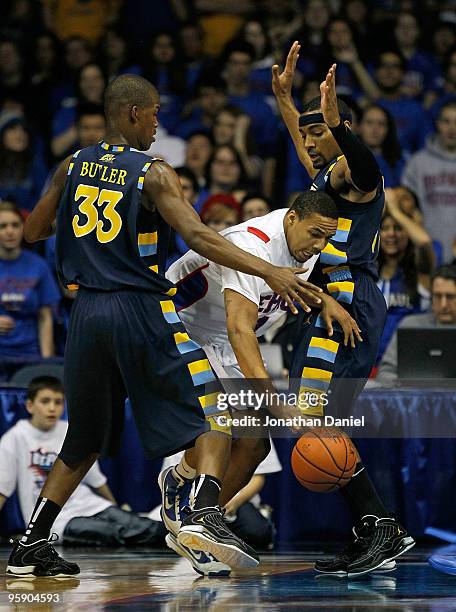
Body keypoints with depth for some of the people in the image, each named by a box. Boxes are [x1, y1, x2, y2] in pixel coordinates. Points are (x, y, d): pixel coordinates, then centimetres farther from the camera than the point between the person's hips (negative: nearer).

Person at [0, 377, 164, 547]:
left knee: (144, 527, -19)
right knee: (116, 533, -29)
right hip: (54, 520, -6)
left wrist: (116, 510, 25)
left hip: (88, 505, 6)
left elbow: (96, 479, 19)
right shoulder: (15, 438, -6)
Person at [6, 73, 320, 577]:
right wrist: (269, 272, -23)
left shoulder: (72, 167, 8)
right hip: (142, 310, -5)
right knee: (215, 416, 2)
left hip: (88, 310, 5)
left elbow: (32, 232, 16)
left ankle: (29, 548, 14)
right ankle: (204, 514, -23)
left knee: (84, 442, 19)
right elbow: (197, 236, -19)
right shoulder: (153, 173, -7)